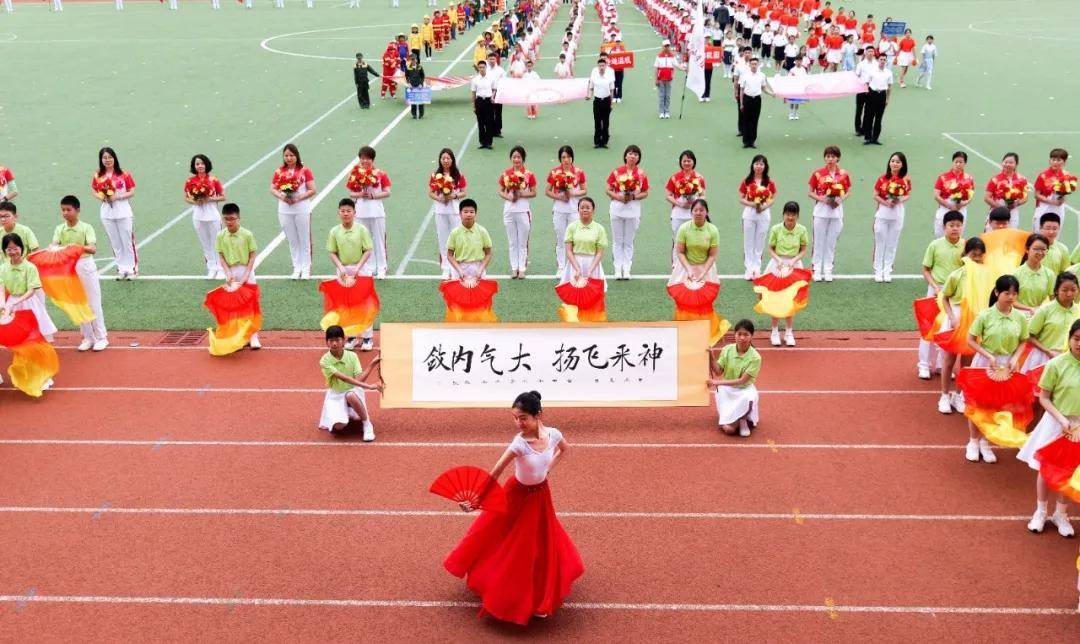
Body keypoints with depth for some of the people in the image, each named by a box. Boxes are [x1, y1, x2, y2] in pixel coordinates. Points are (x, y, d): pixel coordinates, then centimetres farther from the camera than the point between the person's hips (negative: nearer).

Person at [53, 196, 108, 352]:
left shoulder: (86, 228, -9)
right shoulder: (59, 229, 2)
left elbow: (93, 249, -22)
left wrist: (78, 246, -39)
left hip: (85, 267, -4)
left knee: (94, 303, 2)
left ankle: (101, 337, 11)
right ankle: (88, 337, 20)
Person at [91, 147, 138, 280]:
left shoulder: (124, 174, -6)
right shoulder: (98, 176, 3)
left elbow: (132, 192, -4)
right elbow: (94, 190, 13)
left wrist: (117, 197, -17)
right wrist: (101, 197, -7)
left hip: (123, 212, -3)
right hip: (107, 213, 3)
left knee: (128, 241, 0)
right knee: (115, 243, 10)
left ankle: (132, 269, 8)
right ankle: (122, 269, 18)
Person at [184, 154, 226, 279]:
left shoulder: (213, 180, -6)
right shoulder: (190, 181, 0)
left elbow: (223, 197, -2)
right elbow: (186, 197, 8)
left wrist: (209, 199, -16)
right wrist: (194, 201, -11)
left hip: (212, 214, -3)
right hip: (198, 215, 3)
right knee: (205, 243, 10)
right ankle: (211, 268, 19)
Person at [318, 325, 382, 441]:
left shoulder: (352, 356, -9)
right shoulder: (325, 361, -17)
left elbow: (359, 380, -16)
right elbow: (343, 378, -28)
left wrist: (372, 365, -26)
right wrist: (369, 386, -37)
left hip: (353, 391, 0)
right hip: (335, 395, 0)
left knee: (350, 396, -39)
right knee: (339, 426, -26)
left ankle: (367, 425, -16)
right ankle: (346, 415, 13)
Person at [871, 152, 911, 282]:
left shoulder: (905, 180, -2)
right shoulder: (882, 178, -5)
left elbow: (908, 195, 5)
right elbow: (875, 195, -4)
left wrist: (900, 200, -15)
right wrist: (886, 203, -18)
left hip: (897, 214, 1)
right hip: (882, 213, -1)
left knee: (892, 243, 8)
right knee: (880, 242, 4)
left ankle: (887, 270, 17)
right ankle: (878, 270, 13)